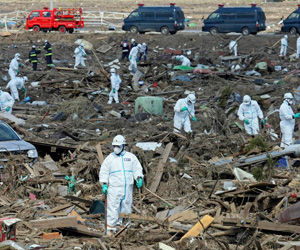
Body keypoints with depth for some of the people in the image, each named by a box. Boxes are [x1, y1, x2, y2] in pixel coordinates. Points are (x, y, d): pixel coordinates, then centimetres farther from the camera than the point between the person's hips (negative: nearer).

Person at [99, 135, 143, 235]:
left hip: (127, 188, 2)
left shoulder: (131, 157, 11)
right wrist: (104, 185, -5)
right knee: (112, 209, -8)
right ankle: (110, 229, -5)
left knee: (126, 209, 6)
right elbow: (104, 172, 6)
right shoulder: (109, 158, 7)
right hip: (114, 188, -2)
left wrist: (139, 178, -6)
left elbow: (137, 169, 13)